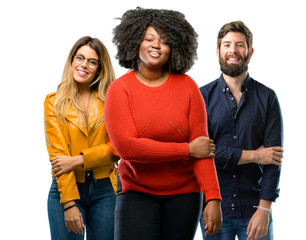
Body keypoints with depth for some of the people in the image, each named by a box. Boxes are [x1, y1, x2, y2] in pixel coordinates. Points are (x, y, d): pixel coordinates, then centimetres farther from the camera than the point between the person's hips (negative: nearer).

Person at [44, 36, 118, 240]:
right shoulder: (55, 102, 3)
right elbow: (58, 155, -5)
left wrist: (78, 160, -14)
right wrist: (69, 203, -14)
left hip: (105, 190, 1)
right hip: (66, 190, -1)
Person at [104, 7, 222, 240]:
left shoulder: (187, 86, -2)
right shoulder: (119, 89, -5)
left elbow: (202, 145, -5)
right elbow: (126, 147, -16)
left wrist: (213, 198, -14)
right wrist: (187, 150, -14)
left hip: (184, 194, 2)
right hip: (136, 193, -1)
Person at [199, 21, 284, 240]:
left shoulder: (267, 98, 3)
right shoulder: (203, 96, 3)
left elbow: (273, 156, -4)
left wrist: (264, 209, -12)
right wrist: (253, 156, -10)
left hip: (254, 209, 0)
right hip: (214, 207, 0)